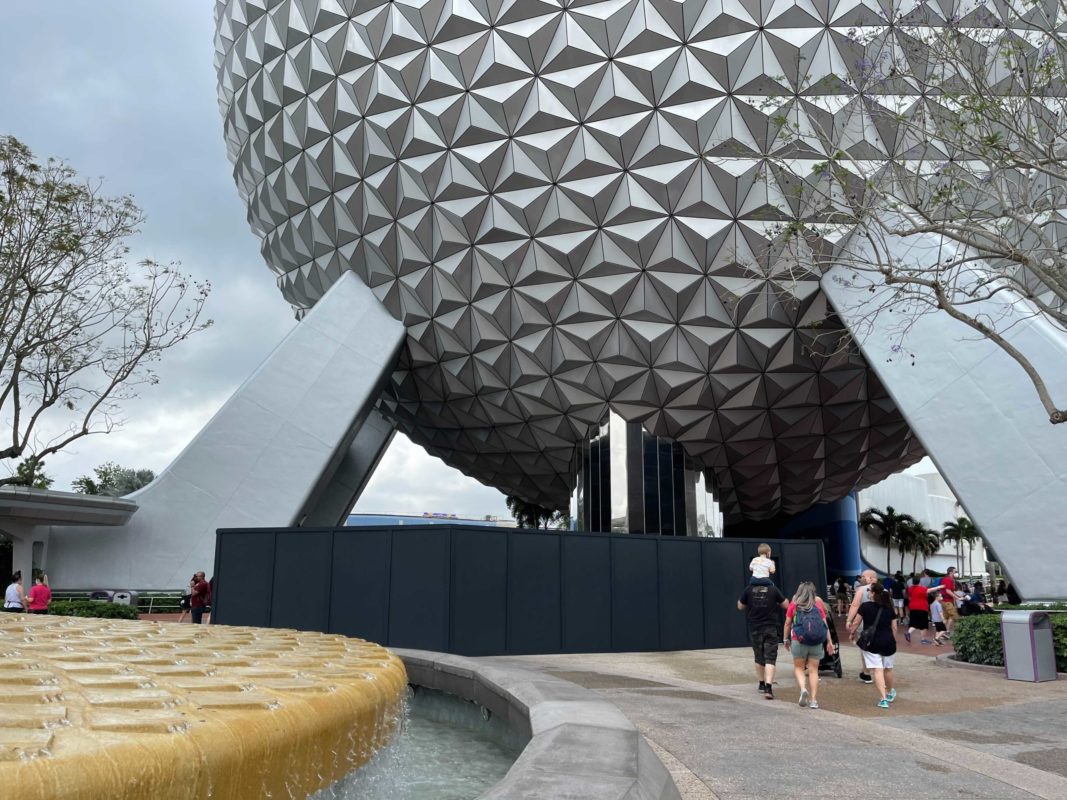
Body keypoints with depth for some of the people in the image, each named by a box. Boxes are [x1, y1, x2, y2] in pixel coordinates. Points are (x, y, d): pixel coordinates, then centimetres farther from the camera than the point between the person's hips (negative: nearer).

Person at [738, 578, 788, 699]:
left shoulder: (749, 589, -4)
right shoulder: (773, 589, -7)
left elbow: (740, 606, 7)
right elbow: (786, 605, 2)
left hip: (754, 629, 2)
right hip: (770, 629, -2)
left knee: (759, 657, 18)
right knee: (770, 658, -4)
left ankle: (762, 684, 29)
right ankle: (768, 687, -17)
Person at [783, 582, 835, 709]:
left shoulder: (793, 605, 0)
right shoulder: (818, 605, 3)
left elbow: (788, 623, 2)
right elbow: (825, 625, 2)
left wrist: (785, 639, 12)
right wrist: (829, 642, 7)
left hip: (798, 641, -1)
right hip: (816, 642, 1)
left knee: (799, 668, 12)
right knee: (813, 670, 7)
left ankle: (803, 689, -13)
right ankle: (813, 700, 5)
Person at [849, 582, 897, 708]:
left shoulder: (865, 606, -6)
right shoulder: (889, 608, 4)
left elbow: (856, 623, -2)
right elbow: (894, 627, 7)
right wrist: (893, 641, 19)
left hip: (871, 642, -4)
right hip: (888, 642, 4)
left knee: (877, 670, -3)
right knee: (888, 669, 21)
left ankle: (883, 698, -11)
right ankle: (890, 693, 42)